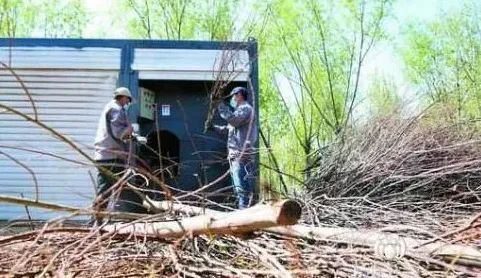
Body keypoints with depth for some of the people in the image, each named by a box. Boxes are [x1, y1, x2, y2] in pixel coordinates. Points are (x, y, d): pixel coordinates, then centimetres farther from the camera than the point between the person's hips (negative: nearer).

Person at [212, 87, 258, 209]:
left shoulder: (246, 109, -4)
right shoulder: (240, 110, 27)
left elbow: (232, 119, -20)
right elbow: (229, 129, 30)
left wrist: (221, 107, -8)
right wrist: (214, 127, 21)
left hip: (242, 155, -11)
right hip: (236, 156, 11)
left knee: (243, 187, -14)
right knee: (239, 188, 13)